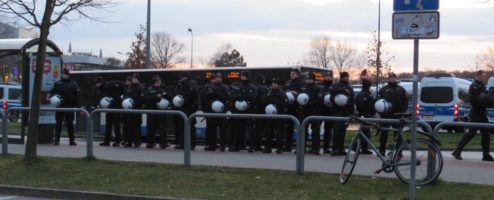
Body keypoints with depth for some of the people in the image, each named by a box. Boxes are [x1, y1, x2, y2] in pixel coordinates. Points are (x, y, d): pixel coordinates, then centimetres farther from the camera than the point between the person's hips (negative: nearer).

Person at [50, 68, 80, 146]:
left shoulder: (73, 84, 3)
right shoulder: (58, 83, 7)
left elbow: (77, 96, 1)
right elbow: (52, 92, 11)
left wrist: (78, 107, -5)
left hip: (69, 107, -1)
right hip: (59, 107, 1)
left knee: (70, 124, 3)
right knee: (58, 123, 5)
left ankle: (72, 140, 8)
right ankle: (56, 139, 10)